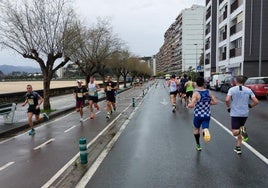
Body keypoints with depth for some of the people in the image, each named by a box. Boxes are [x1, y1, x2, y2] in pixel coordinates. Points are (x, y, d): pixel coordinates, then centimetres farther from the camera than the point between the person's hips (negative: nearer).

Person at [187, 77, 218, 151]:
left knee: (196, 129, 21)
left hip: (198, 115, -2)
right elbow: (215, 102, 0)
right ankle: (206, 131, -34)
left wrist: (188, 105, -4)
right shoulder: (209, 92, -1)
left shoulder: (196, 93, -16)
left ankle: (198, 145, 32)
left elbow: (192, 105, -25)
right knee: (205, 128, 4)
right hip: (207, 115, 2)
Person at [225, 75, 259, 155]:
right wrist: (249, 106, 16)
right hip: (245, 114, 4)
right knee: (239, 131, 20)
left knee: (235, 132, 3)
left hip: (235, 113, -3)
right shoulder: (248, 90, 2)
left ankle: (242, 131, -29)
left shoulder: (232, 89, -5)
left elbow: (227, 100, -20)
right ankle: (238, 148, 23)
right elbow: (256, 101, -2)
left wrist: (228, 107, -1)